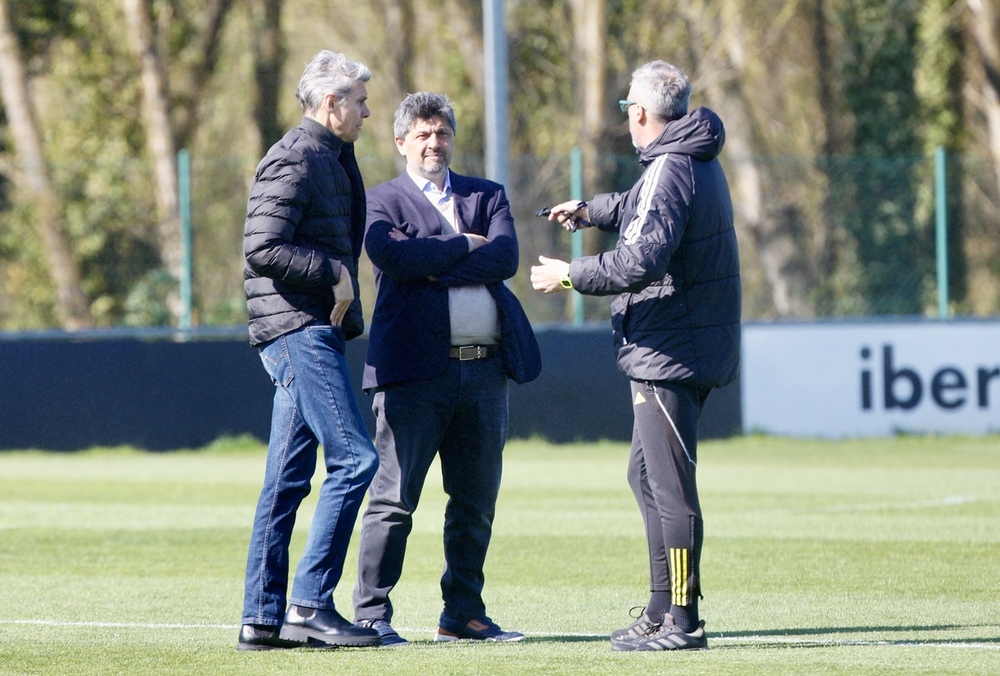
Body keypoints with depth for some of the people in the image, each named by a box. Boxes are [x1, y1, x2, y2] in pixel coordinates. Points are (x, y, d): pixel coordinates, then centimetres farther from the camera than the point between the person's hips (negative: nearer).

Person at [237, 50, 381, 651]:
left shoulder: (328, 159, 20)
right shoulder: (295, 161, -11)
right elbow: (263, 248, -20)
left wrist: (340, 277, 11)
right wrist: (334, 273, -16)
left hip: (312, 330, 10)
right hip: (300, 328, -10)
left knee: (289, 478, 8)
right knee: (355, 458, -14)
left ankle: (263, 618, 9)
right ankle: (310, 605, -13)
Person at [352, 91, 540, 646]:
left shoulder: (487, 196, 16)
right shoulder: (382, 201, 7)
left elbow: (505, 257, -2)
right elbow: (392, 253, -15)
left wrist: (436, 266, -10)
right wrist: (465, 244, -6)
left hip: (485, 369, 4)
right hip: (415, 370, -4)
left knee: (476, 501, 9)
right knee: (393, 498, -6)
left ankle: (463, 614, 17)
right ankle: (371, 615, -3)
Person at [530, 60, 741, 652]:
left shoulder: (671, 170, -17)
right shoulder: (697, 161, 16)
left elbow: (640, 261, -26)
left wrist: (570, 275, -14)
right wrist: (591, 211, 50)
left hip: (669, 354, -11)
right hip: (688, 351, 11)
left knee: (670, 487, -9)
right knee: (648, 477, 19)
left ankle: (681, 621, -9)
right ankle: (662, 612, 23)